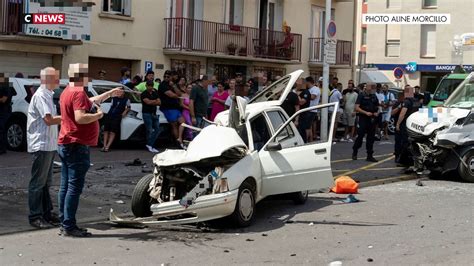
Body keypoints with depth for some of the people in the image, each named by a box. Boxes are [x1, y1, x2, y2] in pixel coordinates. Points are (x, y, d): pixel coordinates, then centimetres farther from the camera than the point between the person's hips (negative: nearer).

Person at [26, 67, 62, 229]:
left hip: (49, 145, 10)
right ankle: (35, 217, 1)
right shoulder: (40, 95, -14)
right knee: (38, 182, -4)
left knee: (46, 182, 15)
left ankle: (47, 213, 22)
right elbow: (49, 120, -20)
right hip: (41, 145, -10)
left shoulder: (48, 95, 18)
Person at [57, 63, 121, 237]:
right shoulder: (78, 93, -16)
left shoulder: (68, 91, 16)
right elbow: (80, 117, -28)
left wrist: (110, 93, 36)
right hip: (77, 146, -10)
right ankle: (69, 226, -6)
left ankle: (64, 224, 15)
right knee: (75, 187, -7)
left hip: (65, 145, 10)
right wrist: (98, 115, -12)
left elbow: (90, 102, 30)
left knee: (66, 186, 11)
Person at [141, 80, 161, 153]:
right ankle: (150, 146, 5)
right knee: (150, 130, -7)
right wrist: (155, 101, -3)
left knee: (157, 129, 4)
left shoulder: (155, 93, 13)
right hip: (147, 113, -7)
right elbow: (148, 102, -19)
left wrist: (152, 102, -10)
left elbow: (159, 102, 5)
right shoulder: (144, 94, -5)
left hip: (154, 114, 7)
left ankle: (150, 145, 11)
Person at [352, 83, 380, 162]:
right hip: (363, 119, -5)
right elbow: (357, 108, -9)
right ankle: (354, 152, 11)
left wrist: (377, 113, 0)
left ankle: (370, 156, 9)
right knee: (360, 136, -6)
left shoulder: (374, 97, 15)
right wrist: (366, 112, -20)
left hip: (372, 119, 5)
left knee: (371, 138, 5)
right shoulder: (362, 96, -2)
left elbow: (377, 107, 23)